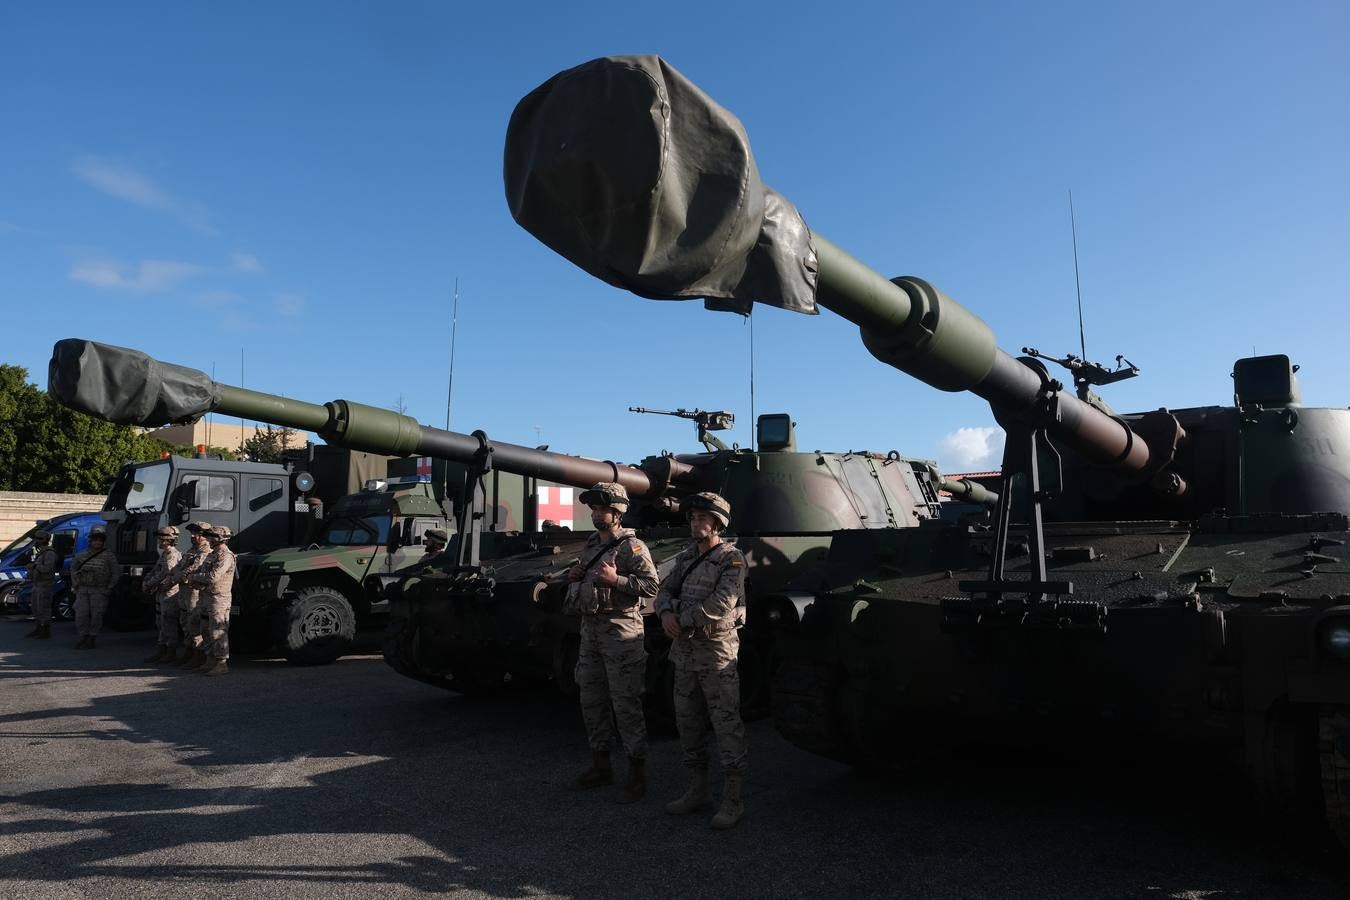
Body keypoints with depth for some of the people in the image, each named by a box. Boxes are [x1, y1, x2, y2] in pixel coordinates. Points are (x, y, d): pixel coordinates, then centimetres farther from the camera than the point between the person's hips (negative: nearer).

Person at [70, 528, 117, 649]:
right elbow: (73, 568, 20)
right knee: (81, 614, 0)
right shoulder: (82, 554, 8)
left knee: (96, 615, -1)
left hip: (99, 591, -3)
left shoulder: (108, 556, -3)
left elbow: (114, 574, 0)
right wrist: (76, 584, 11)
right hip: (82, 590, 3)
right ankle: (84, 637, 13)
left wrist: (108, 589, -6)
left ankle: (91, 639, 8)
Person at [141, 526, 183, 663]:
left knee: (169, 624, -6)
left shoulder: (173, 555, -14)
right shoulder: (164, 555, 19)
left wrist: (150, 584, -11)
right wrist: (146, 581, 3)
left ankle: (171, 652, -1)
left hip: (170, 594, -10)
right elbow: (154, 571, 21)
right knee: (162, 624, 14)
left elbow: (166, 574, -21)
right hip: (161, 593, 10)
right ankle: (161, 651, 21)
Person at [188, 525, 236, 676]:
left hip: (218, 598, -10)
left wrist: (194, 577, -8)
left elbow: (213, 577, -22)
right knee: (208, 632, 15)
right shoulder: (213, 554, 19)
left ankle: (222, 663, -7)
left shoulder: (226, 556, -14)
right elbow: (202, 571, 21)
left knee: (218, 632, -9)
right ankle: (210, 661, 23)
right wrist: (198, 582, -1)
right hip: (206, 597, 10)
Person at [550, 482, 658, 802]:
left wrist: (616, 579, -24)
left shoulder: (632, 547, -10)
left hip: (621, 633, -8)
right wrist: (572, 576, 6)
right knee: (591, 702, 14)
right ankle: (600, 766, 28)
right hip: (590, 631, 8)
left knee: (626, 706, -3)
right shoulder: (590, 544, 13)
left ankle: (637, 774, 7)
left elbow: (652, 586, -17)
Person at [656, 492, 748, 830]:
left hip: (717, 651, -8)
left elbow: (721, 604, -20)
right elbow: (665, 589, 12)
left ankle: (732, 800, 6)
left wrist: (683, 621, -14)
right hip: (684, 651, 8)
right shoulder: (686, 558, 12)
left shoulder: (731, 559, -10)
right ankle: (697, 791, 27)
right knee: (687, 725, 14)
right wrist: (666, 612, -10)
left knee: (727, 725, -3)